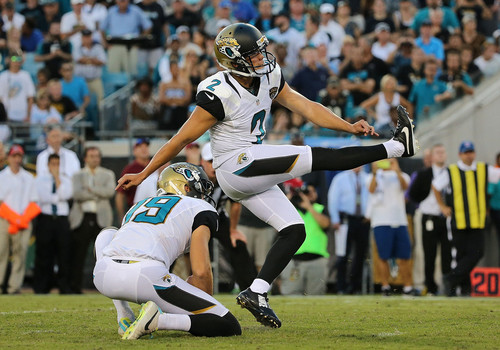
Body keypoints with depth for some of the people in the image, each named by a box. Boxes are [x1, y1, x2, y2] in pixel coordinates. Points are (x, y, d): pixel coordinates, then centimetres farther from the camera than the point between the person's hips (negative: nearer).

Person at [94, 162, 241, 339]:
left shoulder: (138, 205, 36)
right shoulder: (201, 209, 19)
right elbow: (201, 271, 6)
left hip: (103, 277, 5)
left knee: (107, 234, 42)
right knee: (230, 327, 3)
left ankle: (125, 318, 26)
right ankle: (158, 320, -17)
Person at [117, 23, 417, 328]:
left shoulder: (268, 77, 3)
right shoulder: (219, 95, -19)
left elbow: (305, 107, 4)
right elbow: (182, 139, -12)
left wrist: (350, 126, -9)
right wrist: (143, 175, -7)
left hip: (255, 173, 9)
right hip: (237, 165, -9)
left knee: (294, 230, 2)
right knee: (316, 157, -16)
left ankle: (256, 293, 0)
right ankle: (396, 147, -12)